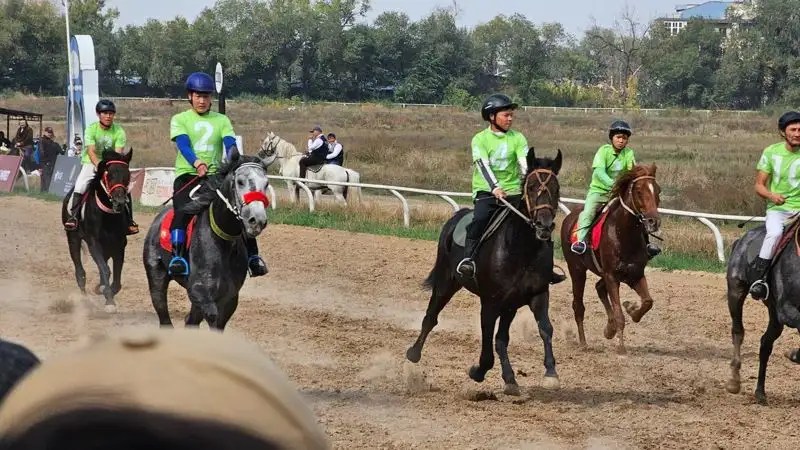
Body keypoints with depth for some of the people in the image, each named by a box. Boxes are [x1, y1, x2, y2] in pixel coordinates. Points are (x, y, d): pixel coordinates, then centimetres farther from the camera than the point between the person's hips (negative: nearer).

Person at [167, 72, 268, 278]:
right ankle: (177, 256, -31)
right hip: (187, 175, -3)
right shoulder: (180, 120, 6)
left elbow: (230, 144, -4)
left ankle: (252, 256, -6)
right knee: (182, 211, -30)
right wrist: (197, 163, -33)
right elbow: (183, 144, -13)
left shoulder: (221, 120, 13)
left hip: (215, 176, 3)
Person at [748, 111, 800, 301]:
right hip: (778, 208, -1)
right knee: (775, 233, -32)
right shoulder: (771, 152, 3)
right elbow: (759, 185, 5)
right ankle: (759, 279, -27)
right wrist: (771, 196, -17)